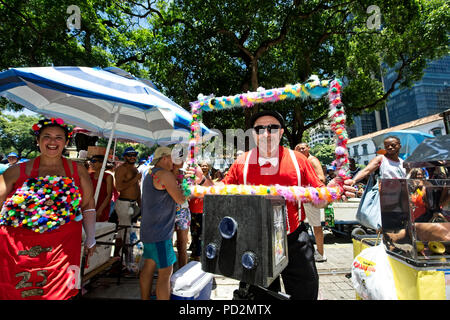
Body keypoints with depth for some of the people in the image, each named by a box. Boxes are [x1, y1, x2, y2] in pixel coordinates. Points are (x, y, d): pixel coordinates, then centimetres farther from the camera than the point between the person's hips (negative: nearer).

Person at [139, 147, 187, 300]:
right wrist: (181, 191, 3)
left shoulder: (150, 175, 14)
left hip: (148, 230, 10)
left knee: (149, 266, 19)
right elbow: (180, 200, -15)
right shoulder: (165, 174, -17)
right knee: (166, 272, -1)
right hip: (159, 232, -10)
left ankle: (145, 298, 32)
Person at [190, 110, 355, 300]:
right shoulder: (241, 163, -5)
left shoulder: (297, 160, -5)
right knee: (260, 293, 22)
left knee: (306, 292, 18)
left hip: (294, 240, 0)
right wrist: (203, 180, -12)